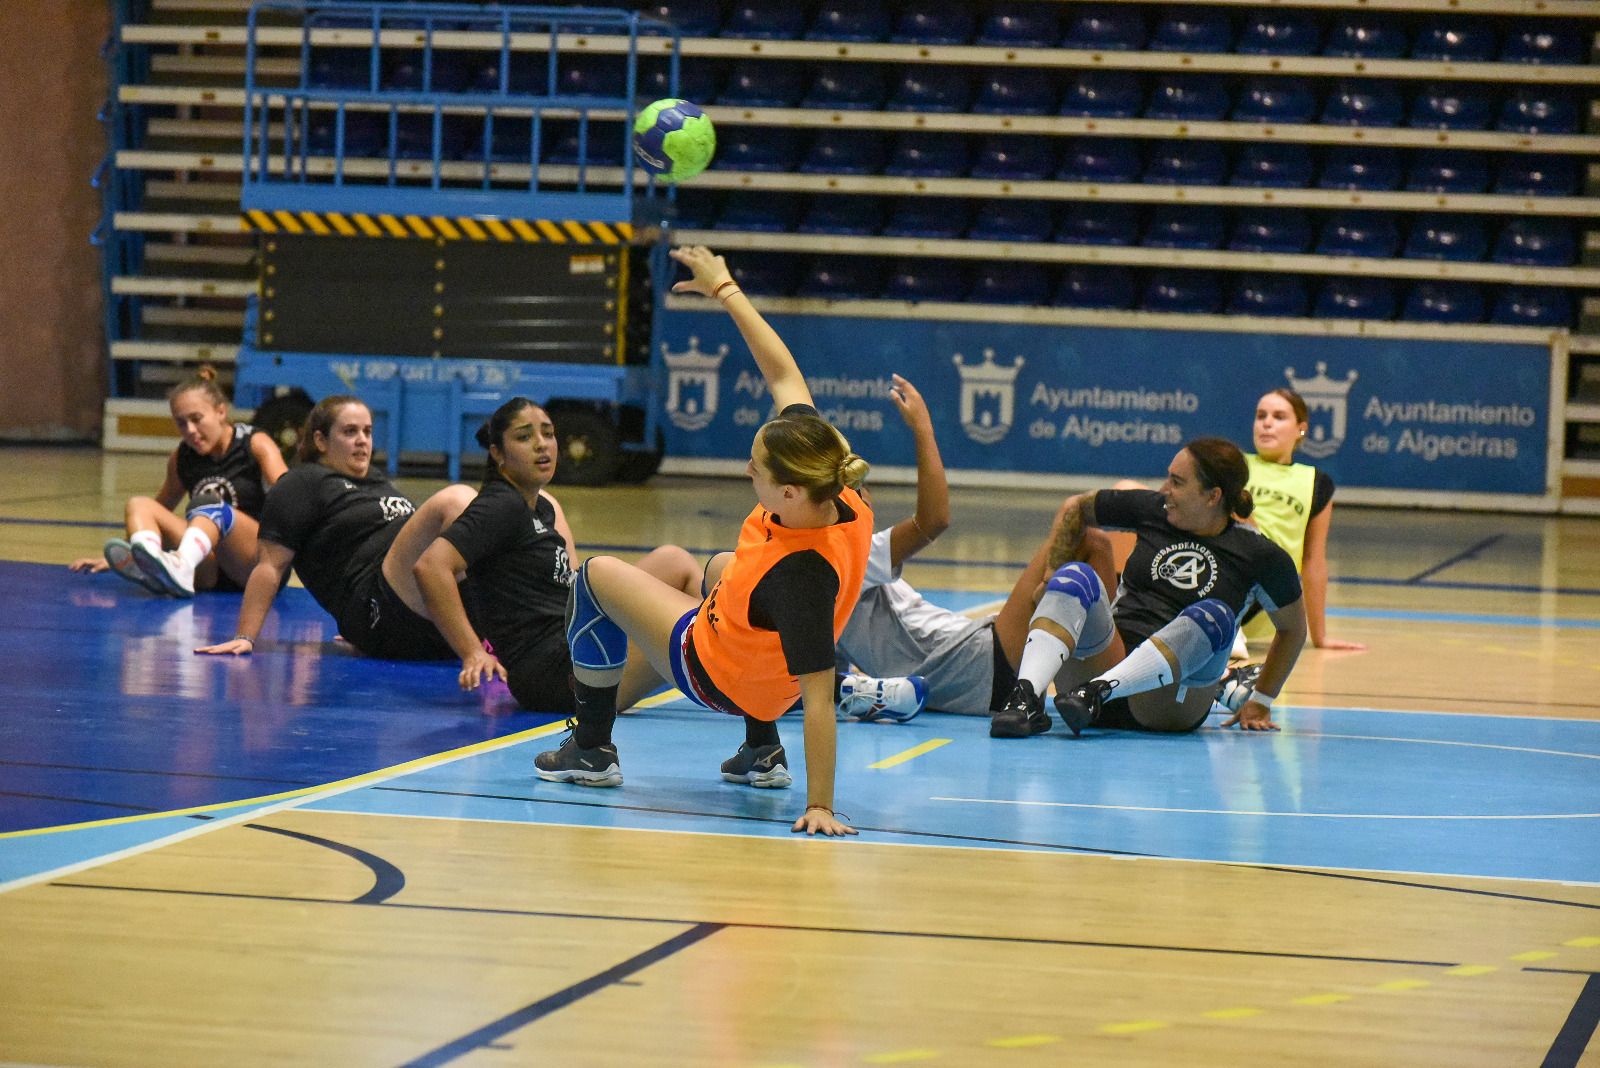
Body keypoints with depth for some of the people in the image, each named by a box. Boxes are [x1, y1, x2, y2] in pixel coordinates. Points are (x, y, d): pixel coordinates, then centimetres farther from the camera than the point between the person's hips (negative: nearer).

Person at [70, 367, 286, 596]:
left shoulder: (256, 445, -1)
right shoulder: (182, 457, 13)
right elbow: (160, 510, 28)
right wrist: (111, 557, 25)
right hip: (210, 569, 5)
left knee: (210, 505, -31)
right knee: (139, 505, -10)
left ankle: (180, 566, -62)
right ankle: (146, 568, -44)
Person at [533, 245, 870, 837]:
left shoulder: (803, 577, -43)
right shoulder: (832, 490, -24)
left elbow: (819, 697, -40)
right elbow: (784, 374, -13)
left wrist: (819, 806, -38)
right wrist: (726, 290, -7)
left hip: (714, 671, -8)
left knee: (597, 576, 9)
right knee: (720, 567, 41)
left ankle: (592, 749, 24)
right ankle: (762, 751, 33)